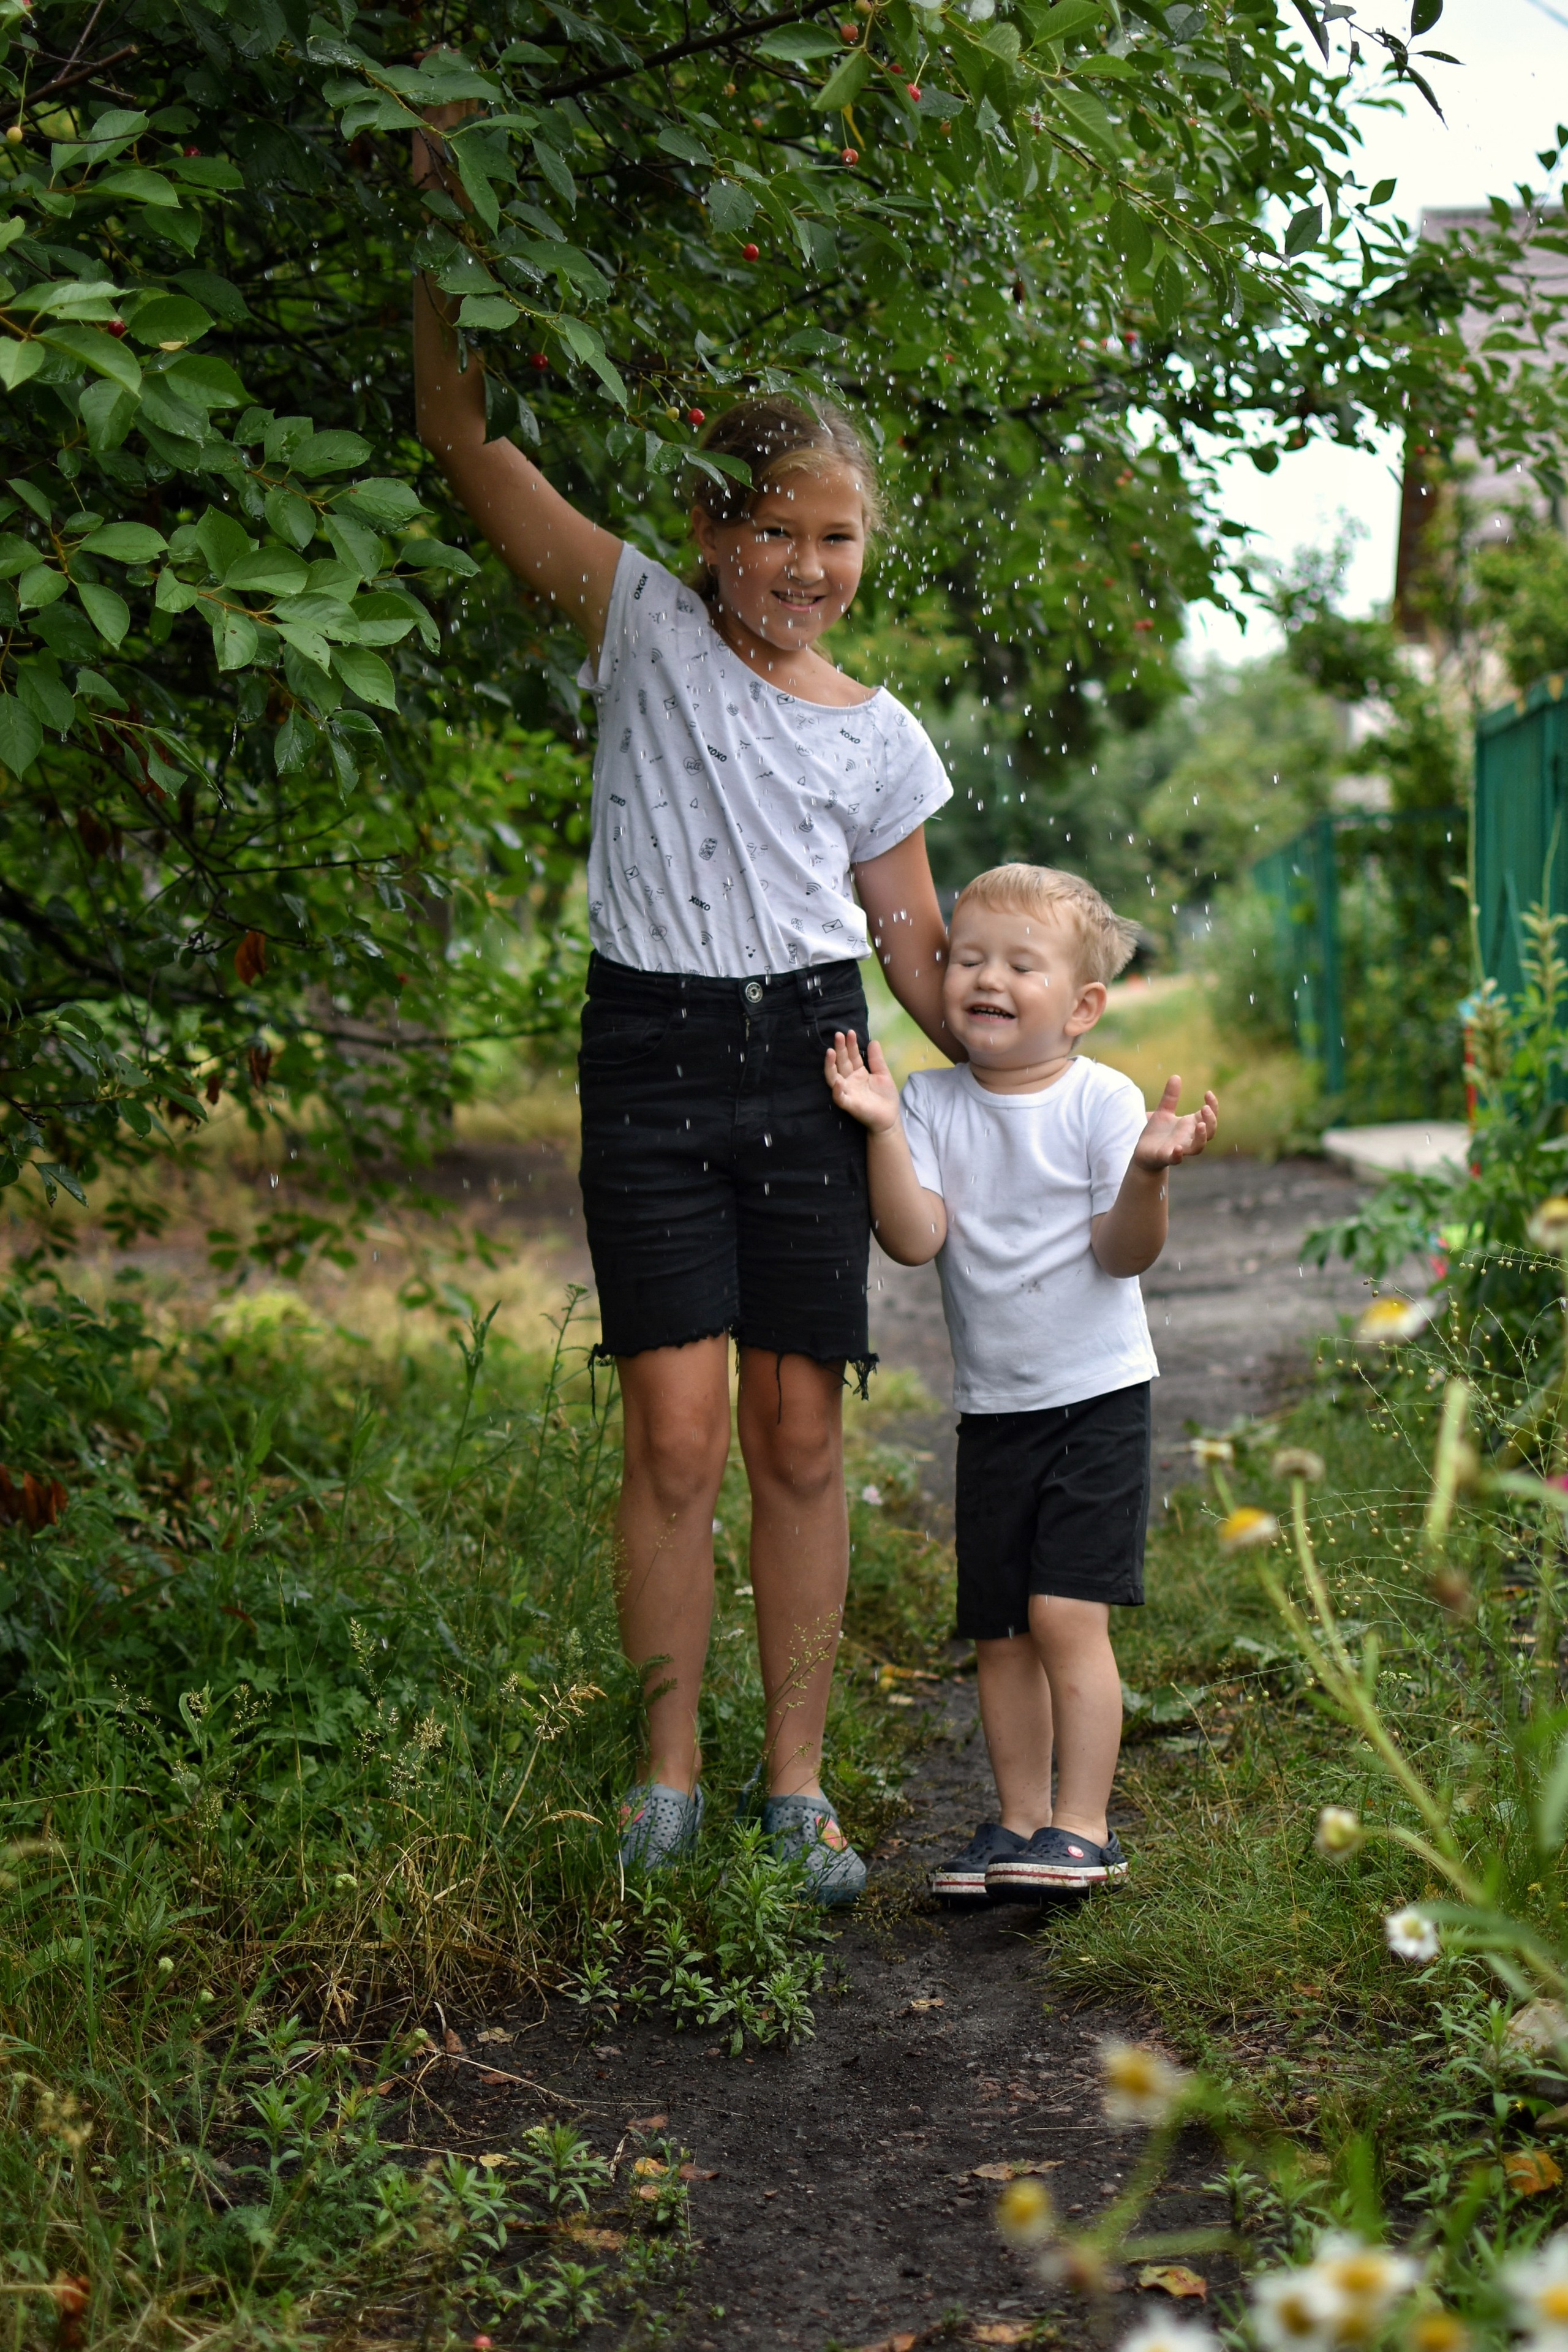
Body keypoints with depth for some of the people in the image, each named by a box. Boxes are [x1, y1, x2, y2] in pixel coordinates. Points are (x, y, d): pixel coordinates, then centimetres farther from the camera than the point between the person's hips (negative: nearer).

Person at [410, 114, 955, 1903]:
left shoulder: (880, 738, 10)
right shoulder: (646, 625, 2)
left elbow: (914, 942, 15)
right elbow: (465, 434, -2)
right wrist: (446, 209, -7)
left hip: (809, 1061, 2)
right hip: (651, 1056, -2)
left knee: (798, 1434, 3)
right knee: (676, 1429, -7)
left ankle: (796, 1783, 13)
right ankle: (668, 1778, 7)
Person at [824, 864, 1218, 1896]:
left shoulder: (1102, 1101, -7)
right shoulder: (933, 1103, 2)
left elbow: (1124, 1253, -12)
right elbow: (915, 1238, -10)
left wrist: (1149, 1172, -30)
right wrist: (884, 1130, -19)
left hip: (1096, 1395, -4)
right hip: (992, 1406, 4)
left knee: (1065, 1612, -12)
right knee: (997, 1630, 8)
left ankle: (1083, 1828, -2)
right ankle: (1020, 1821, 21)